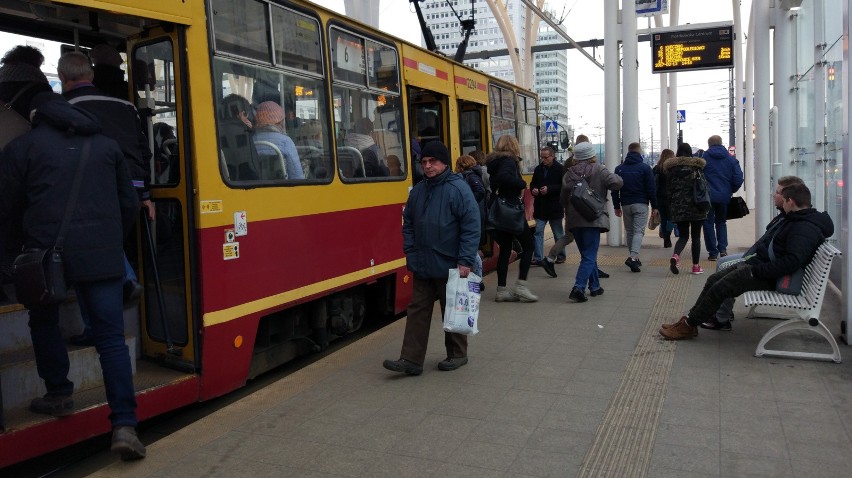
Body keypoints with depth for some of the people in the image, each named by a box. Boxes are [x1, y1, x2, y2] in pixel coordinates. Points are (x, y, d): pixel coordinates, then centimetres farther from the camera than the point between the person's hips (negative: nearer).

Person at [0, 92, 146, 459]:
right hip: (103, 255, 2)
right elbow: (129, 204, 16)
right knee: (111, 337, 0)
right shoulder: (106, 145, 14)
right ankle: (124, 425, -6)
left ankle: (59, 395, 31)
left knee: (44, 323, 24)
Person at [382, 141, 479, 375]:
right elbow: (408, 223, 14)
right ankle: (411, 360, 11)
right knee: (417, 311, 6)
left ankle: (457, 354, 26)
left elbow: (471, 226, -15)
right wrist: (410, 253, 5)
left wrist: (466, 260, -19)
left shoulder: (458, 189, -12)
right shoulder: (418, 190, 7)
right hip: (422, 266, 6)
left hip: (450, 267, -6)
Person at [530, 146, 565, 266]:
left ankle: (561, 256, 27)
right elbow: (533, 183, 15)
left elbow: (564, 187, -14)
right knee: (538, 231, -3)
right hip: (540, 206, 4)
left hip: (555, 207, -4)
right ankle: (538, 258, -1)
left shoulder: (560, 169, -9)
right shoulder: (538, 169, 6)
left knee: (558, 233, 12)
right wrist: (533, 190, -7)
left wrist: (549, 189, -23)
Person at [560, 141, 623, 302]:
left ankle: (595, 286, 25)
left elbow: (562, 198, 7)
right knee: (589, 256, -4)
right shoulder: (598, 170, -4)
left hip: (574, 220, 5)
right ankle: (579, 288, -19)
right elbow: (616, 183, -12)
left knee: (587, 254, 18)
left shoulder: (569, 173, 6)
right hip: (592, 219, -5)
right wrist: (615, 176, 9)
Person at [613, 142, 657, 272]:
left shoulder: (619, 169, 7)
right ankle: (633, 257, -22)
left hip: (625, 204, 3)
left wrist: (617, 206, 12)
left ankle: (634, 258, 17)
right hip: (640, 204, -3)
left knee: (629, 231, 13)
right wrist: (654, 206, 3)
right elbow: (651, 188, -4)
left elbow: (614, 189, 7)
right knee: (639, 231, -5)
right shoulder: (645, 168, -4)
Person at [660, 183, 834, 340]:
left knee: (719, 288, -13)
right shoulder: (795, 220, 14)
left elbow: (793, 262, -30)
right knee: (713, 280, 7)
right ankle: (690, 318, 11)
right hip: (758, 263, 11)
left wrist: (757, 269, -26)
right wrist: (752, 258, 8)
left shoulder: (805, 229, -20)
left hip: (770, 277, -10)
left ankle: (689, 326, -2)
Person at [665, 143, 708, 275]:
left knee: (683, 235, 9)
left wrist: (670, 207, 12)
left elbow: (668, 188, 7)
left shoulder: (670, 167, 5)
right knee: (696, 236, 7)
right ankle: (696, 266, 9)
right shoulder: (697, 165, 0)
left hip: (678, 206, 2)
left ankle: (675, 256, -20)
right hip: (695, 206, -2)